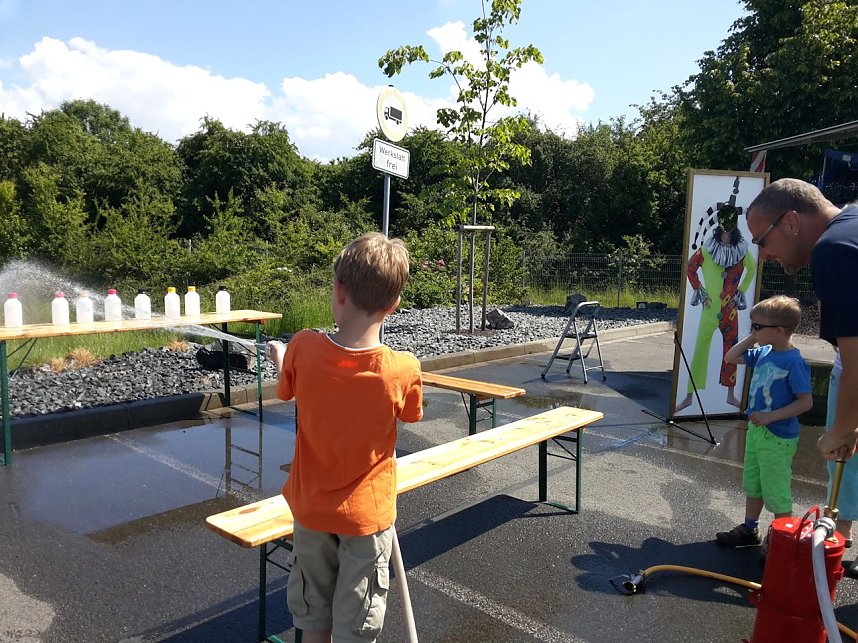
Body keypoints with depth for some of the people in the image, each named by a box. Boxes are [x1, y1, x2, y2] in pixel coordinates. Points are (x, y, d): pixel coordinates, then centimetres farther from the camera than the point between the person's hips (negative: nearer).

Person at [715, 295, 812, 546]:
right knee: (752, 485, 22)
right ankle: (749, 530, 38)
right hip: (756, 430, 8)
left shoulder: (793, 361, -21)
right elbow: (731, 357, 12)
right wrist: (753, 338, 1)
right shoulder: (763, 353, 1)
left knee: (777, 494, 5)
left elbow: (805, 402, -21)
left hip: (777, 438, -8)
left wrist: (770, 416, -25)